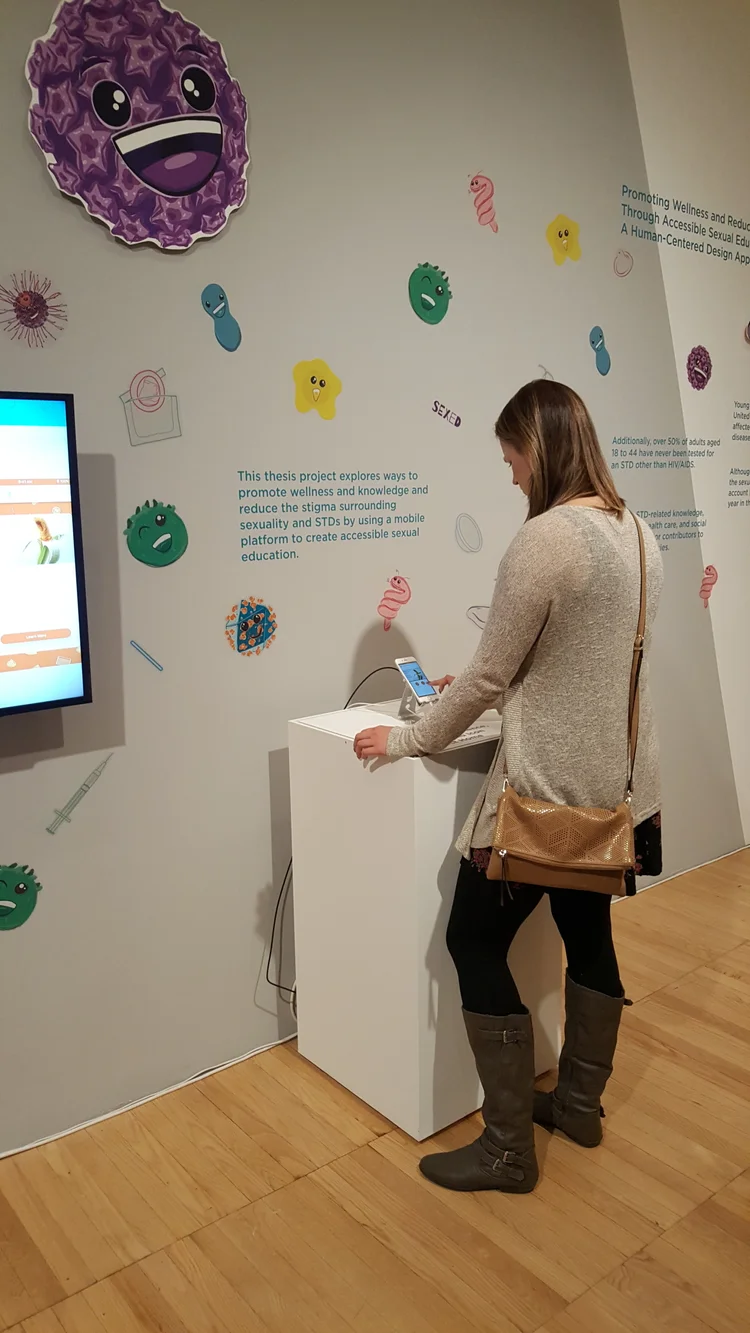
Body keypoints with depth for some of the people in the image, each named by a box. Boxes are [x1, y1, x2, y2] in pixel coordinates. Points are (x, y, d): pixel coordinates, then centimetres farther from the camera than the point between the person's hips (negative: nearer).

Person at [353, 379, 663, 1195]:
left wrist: (405, 740, -2)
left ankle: (507, 1150, 16)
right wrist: (479, 688, 17)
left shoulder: (544, 539, -21)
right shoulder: (639, 535, 6)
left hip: (549, 790, -8)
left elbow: (490, 677, -16)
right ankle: (580, 1104, 38)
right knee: (588, 932, 20)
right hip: (619, 786, 9)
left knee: (475, 943, 5)